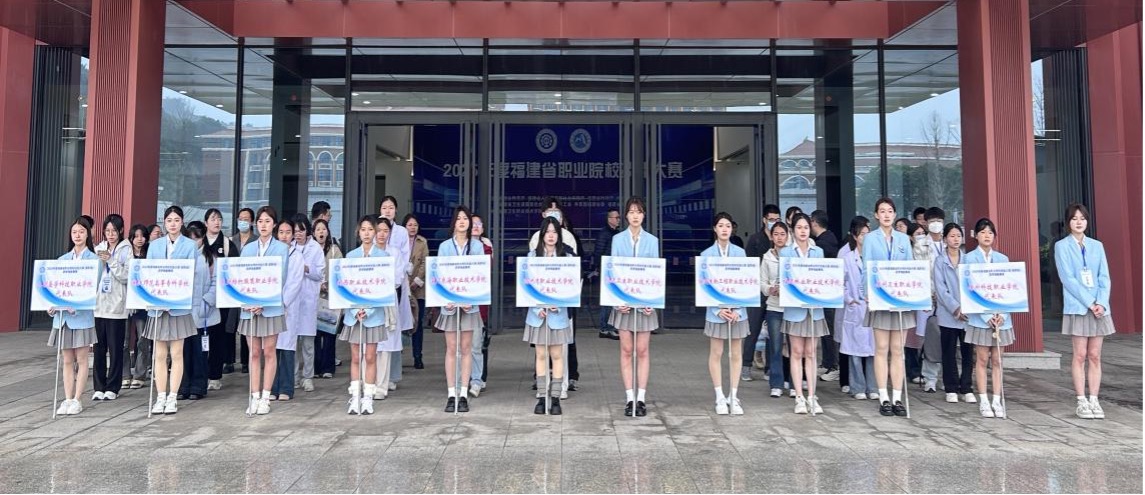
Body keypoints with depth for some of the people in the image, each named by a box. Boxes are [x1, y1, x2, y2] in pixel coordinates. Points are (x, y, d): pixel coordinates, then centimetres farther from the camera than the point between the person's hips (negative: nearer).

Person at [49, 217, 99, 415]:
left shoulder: (93, 259, -2)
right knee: (67, 360, 8)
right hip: (61, 315, 4)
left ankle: (77, 400, 8)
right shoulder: (62, 259, 11)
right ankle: (67, 399, 14)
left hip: (82, 315, -4)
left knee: (81, 359, 2)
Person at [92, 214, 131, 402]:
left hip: (116, 306, -3)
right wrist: (98, 261, -8)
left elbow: (126, 276, -8)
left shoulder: (126, 250, 0)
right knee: (99, 347, 6)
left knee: (115, 348, 2)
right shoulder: (98, 249, 11)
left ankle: (112, 387, 11)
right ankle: (99, 387, 15)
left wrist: (111, 261, -17)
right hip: (98, 304, 3)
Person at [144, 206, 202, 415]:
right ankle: (161, 397, 12)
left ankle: (172, 397, 6)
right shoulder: (154, 245, 13)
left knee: (176, 353, 0)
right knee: (160, 354, 5)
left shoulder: (190, 245, 4)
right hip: (157, 304, 3)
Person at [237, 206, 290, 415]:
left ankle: (265, 397, 9)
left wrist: (263, 302, -17)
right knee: (254, 353, 6)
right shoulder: (247, 249, 12)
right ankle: (254, 397, 12)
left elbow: (280, 278, -6)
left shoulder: (282, 248, 2)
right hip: (249, 307, 3)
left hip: (271, 306, -3)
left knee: (269, 352, 2)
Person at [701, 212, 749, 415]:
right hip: (716, 311, -1)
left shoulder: (740, 252, 1)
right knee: (716, 354, 5)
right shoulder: (706, 254, -2)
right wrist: (718, 309, -13)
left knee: (735, 354, 8)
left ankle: (734, 397, 18)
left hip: (737, 310, 1)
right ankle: (720, 397, 15)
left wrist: (737, 309, -11)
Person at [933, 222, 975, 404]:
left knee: (968, 352, 4)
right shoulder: (940, 261, 1)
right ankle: (951, 389, 15)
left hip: (968, 313, 2)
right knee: (949, 353, 6)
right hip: (948, 314, -2)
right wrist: (955, 308, -14)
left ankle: (966, 389, 14)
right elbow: (940, 288, -6)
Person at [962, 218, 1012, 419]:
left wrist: (1002, 314, -8)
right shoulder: (969, 258, -1)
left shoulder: (1002, 259, 9)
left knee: (997, 360, 6)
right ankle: (983, 401, 8)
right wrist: (987, 315, -13)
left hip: (1000, 317, 3)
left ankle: (997, 401, 11)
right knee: (982, 359, 2)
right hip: (979, 316, -3)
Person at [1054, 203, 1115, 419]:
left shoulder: (1097, 245, 12)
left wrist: (1101, 303, -9)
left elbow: (1104, 277, 6)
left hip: (1099, 307, 3)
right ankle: (1081, 402, 3)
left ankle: (1094, 401, 9)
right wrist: (1089, 303, -14)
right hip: (1077, 307, -3)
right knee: (1080, 355, -2)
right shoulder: (1061, 246, 1)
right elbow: (1067, 278, -7)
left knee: (1095, 356, 5)